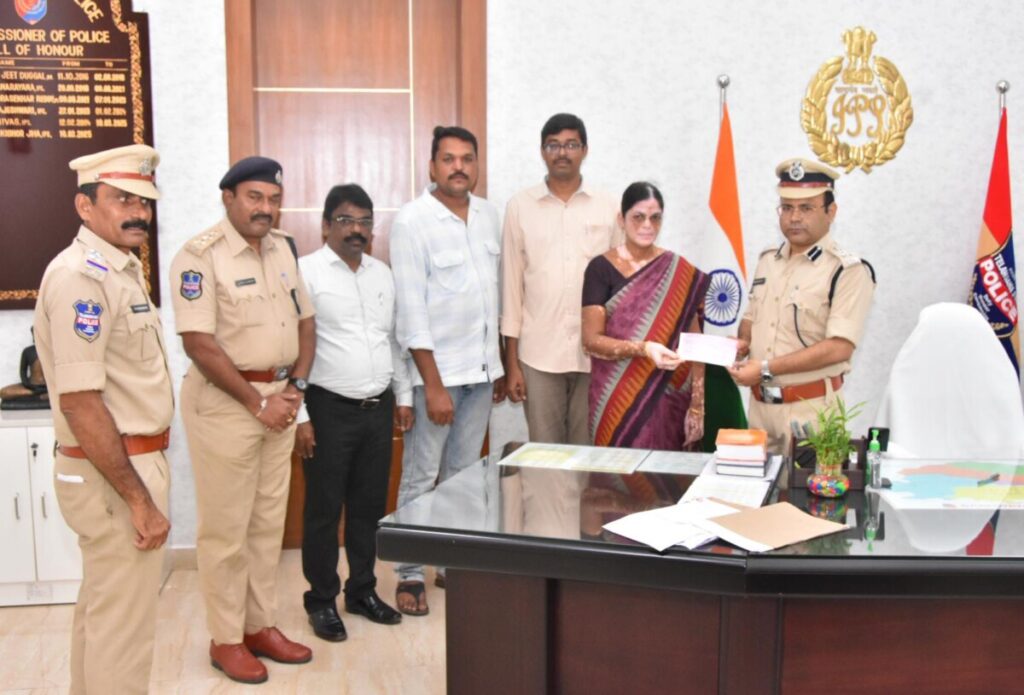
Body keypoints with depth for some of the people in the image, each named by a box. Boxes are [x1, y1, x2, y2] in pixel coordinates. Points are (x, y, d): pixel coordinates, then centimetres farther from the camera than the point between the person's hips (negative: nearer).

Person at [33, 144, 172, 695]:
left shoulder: (122, 267, 11)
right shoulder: (79, 277, -20)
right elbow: (79, 401, -25)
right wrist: (139, 499, -22)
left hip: (132, 461, 10)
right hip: (114, 475, -10)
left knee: (102, 609, 21)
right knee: (121, 628, 1)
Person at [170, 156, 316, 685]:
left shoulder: (282, 249, 9)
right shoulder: (200, 256, -13)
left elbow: (305, 321, 13)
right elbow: (199, 344, -18)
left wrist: (294, 388, 0)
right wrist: (257, 403, -15)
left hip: (279, 398, 7)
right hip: (225, 402, -7)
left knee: (269, 521, 14)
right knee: (225, 528, 3)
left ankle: (261, 625, 26)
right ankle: (226, 639, 16)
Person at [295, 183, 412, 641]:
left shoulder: (382, 274, 11)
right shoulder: (306, 272, -9)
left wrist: (404, 396, 14)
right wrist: (300, 416, -14)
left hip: (378, 409, 6)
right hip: (329, 409, -5)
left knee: (370, 505, 14)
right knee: (324, 509, 6)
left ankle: (362, 591, 29)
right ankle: (322, 600, 20)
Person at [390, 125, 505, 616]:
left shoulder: (488, 214, 7)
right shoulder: (412, 220, -10)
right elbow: (411, 310, -14)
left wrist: (499, 365, 12)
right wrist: (433, 386, -16)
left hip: (481, 369, 5)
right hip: (437, 370, -5)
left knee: (464, 474, 13)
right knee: (421, 477, 2)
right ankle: (410, 574, 14)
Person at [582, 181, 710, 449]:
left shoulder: (680, 273, 3)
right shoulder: (601, 268, -2)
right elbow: (592, 341, -8)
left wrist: (697, 406, -5)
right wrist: (644, 349, -22)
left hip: (668, 399, 2)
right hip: (617, 397, -1)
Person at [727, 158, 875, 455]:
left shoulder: (848, 271, -12)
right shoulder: (767, 261, 8)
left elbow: (839, 347, -20)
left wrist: (765, 369, -21)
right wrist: (743, 343, -3)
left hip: (810, 408, -6)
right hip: (760, 402, 6)